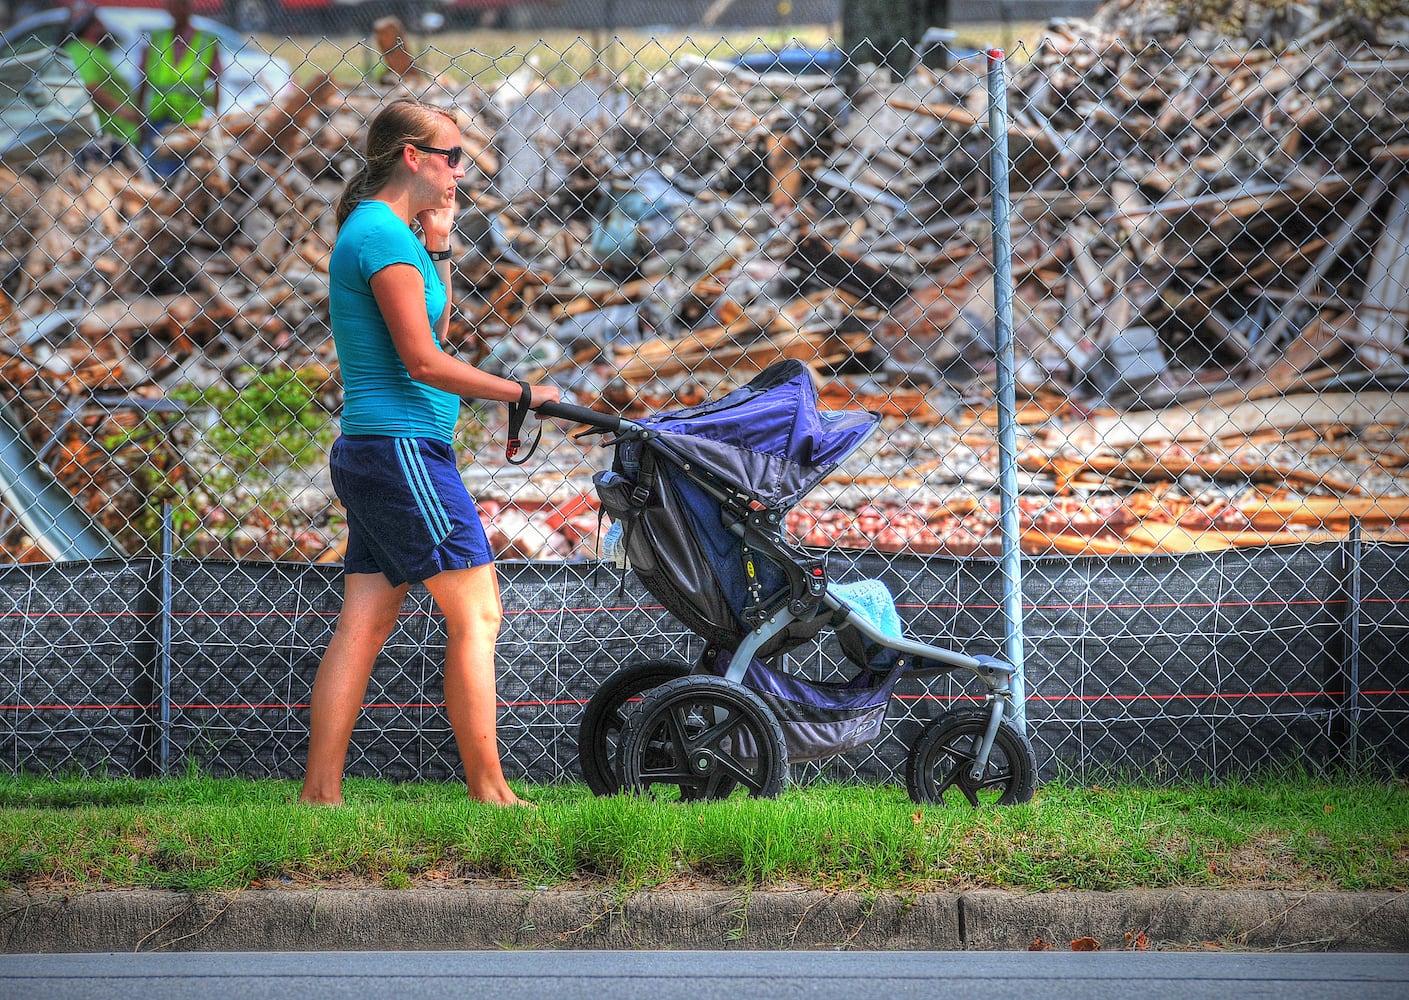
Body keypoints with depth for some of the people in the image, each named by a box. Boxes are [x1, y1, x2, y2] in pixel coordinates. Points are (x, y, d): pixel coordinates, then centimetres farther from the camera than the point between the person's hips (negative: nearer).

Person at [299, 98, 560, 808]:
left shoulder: (370, 231, 18)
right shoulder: (385, 235, -13)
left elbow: (434, 329, 25)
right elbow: (421, 360, -18)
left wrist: (437, 248, 16)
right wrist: (521, 394, -11)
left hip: (367, 456, 10)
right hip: (403, 450, -10)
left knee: (363, 625, 5)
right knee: (477, 613, -7)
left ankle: (320, 791, 2)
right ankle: (488, 790, -8)